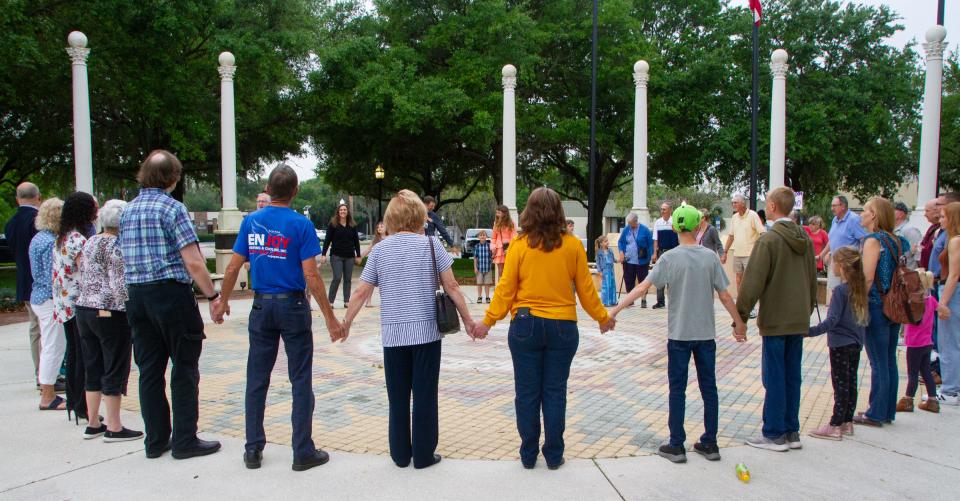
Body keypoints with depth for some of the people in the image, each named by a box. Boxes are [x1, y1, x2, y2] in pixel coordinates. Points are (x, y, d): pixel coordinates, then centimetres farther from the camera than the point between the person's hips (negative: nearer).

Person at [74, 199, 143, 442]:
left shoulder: (90, 242, 12)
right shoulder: (118, 245, -13)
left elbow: (85, 278, 16)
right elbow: (119, 286, -18)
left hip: (84, 309, 8)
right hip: (111, 314, -8)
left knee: (92, 368, 14)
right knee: (115, 370, 0)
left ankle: (93, 424, 21)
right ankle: (114, 428, 6)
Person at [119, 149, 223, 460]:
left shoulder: (127, 211, 11)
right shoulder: (172, 208, -10)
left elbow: (126, 257, 16)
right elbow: (193, 262, -16)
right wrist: (213, 296, -10)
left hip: (136, 296, 7)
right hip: (171, 294, -7)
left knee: (150, 370, 11)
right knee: (184, 369, 3)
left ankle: (156, 440, 19)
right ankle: (185, 440, 9)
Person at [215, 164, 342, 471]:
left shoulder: (250, 221, 2)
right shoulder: (301, 224, -10)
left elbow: (233, 267, 3)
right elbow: (311, 276, -14)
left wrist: (223, 301, 19)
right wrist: (330, 318, -10)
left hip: (262, 306, 4)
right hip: (293, 306, -4)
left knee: (257, 379, 11)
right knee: (301, 381, 4)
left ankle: (253, 450, 18)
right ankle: (303, 452, 9)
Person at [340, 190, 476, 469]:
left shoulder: (380, 249, 3)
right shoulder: (430, 244, -2)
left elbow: (362, 292, 3)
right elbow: (451, 286, -3)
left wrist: (345, 323, 15)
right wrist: (467, 319, 6)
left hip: (393, 334, 2)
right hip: (426, 331, -2)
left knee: (398, 396, 12)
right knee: (425, 395, 7)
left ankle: (400, 454, 20)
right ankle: (424, 455, 14)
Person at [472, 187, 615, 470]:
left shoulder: (519, 246, -6)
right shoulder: (573, 246, -2)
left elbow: (505, 289, -6)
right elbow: (586, 290, 4)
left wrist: (488, 322, 4)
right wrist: (602, 318, 18)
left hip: (525, 326, -1)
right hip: (562, 327, 1)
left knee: (527, 393, 9)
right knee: (555, 392, 10)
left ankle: (528, 456, 19)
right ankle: (553, 456, 18)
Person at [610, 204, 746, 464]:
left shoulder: (670, 258, -9)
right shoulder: (710, 257, -2)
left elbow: (642, 287, -16)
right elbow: (724, 296, -1)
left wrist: (615, 310, -15)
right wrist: (739, 323, 12)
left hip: (679, 334, -2)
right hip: (706, 334, 2)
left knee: (677, 390, 5)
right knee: (709, 388, 11)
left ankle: (677, 446, 10)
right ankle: (710, 444, 19)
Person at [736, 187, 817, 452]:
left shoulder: (768, 240, -15)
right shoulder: (805, 239, 8)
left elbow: (753, 282, -16)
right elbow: (812, 280, 15)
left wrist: (741, 316, -10)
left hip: (775, 321, -7)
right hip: (799, 320, 7)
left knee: (774, 378, 1)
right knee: (792, 377, 13)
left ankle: (774, 434, 8)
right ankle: (792, 432, 20)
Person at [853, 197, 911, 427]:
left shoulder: (874, 240, -14)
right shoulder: (897, 241, 10)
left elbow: (867, 277, -20)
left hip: (877, 307, -8)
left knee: (878, 363, -1)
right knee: (890, 361, 13)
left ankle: (876, 414, 6)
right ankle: (888, 411, 21)